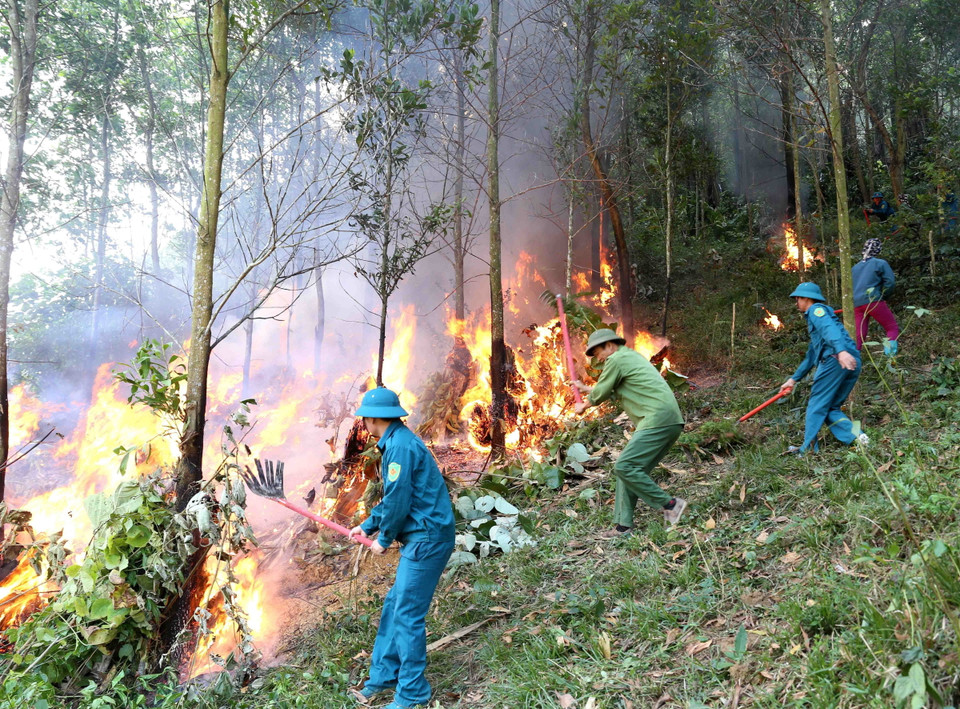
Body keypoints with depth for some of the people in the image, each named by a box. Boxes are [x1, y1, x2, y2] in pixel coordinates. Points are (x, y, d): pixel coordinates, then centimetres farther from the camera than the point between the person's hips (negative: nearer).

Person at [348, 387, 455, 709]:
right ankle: (383, 677, 27)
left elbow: (398, 501, -20)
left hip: (427, 539, -10)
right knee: (393, 605, 16)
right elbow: (392, 497, 24)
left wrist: (383, 539, -5)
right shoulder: (395, 443, 14)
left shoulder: (401, 445, -18)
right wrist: (368, 525, 24)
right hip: (420, 539, 10)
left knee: (407, 615, -2)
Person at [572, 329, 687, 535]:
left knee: (624, 467, -13)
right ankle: (624, 525, 11)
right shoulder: (631, 356, 26)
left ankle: (670, 504, -8)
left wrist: (584, 406, 22)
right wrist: (586, 388, 49)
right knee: (630, 469, 10)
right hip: (670, 422, 10)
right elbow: (610, 391, 38)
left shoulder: (617, 359, -4)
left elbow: (600, 394, 2)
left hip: (658, 420, -10)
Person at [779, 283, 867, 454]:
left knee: (816, 405, -1)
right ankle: (856, 437, -7)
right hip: (853, 364, 9)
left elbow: (830, 328, -17)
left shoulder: (816, 309, 6)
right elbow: (811, 356, 37)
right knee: (831, 408, 11)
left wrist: (841, 351, -34)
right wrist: (794, 379, 36)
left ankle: (808, 449, 2)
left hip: (835, 360, -9)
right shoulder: (815, 318, 35)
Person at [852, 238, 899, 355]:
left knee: (859, 335, 7)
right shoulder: (880, 263, 3)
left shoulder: (855, 267, 20)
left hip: (856, 304, 5)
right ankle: (890, 357, -14)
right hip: (873, 301, -5)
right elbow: (890, 282, -4)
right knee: (893, 328, 2)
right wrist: (882, 295, 9)